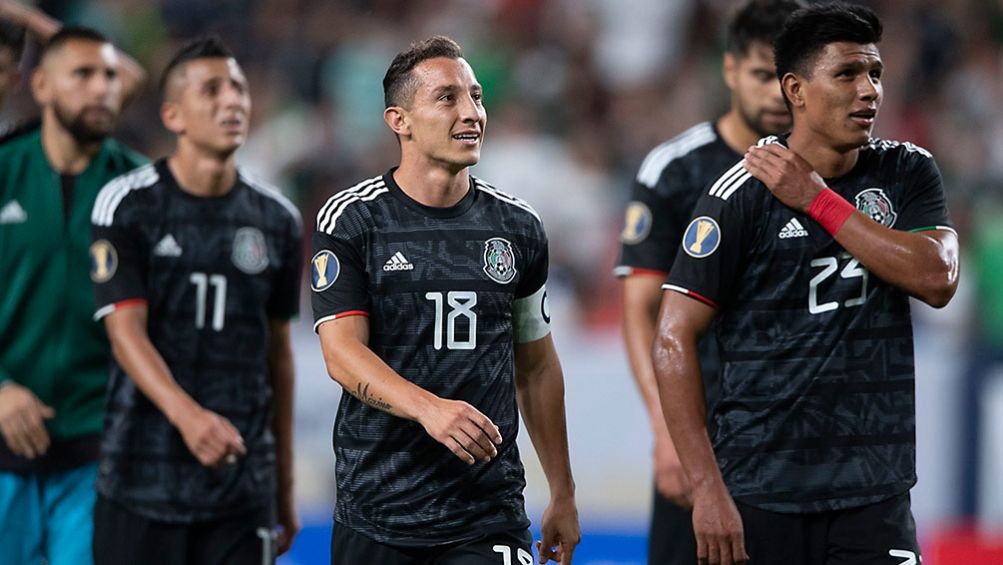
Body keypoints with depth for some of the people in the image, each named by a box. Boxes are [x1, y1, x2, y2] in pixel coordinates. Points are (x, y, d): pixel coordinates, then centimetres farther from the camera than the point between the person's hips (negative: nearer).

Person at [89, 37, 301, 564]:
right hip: (142, 482, -3)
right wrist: (187, 415, -32)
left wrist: (286, 484, 15)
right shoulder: (127, 205, -4)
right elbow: (126, 333, -14)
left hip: (243, 489, 3)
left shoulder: (276, 220, 7)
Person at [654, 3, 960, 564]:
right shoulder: (742, 195, -6)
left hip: (876, 491, 3)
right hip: (760, 495, -2)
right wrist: (706, 488, -15)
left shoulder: (908, 173, 5)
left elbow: (937, 280, -11)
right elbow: (674, 340, -9)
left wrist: (817, 199, -11)